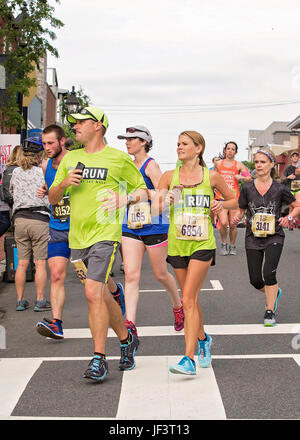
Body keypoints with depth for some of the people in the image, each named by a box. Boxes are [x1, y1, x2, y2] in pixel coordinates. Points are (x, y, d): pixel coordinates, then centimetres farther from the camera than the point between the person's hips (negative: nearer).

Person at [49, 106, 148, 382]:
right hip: (77, 236, 6)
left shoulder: (119, 159, 0)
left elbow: (143, 190, 8)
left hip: (105, 234, -6)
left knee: (93, 293, -18)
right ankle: (127, 340, 34)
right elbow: (52, 199, 16)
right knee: (103, 296, 14)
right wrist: (63, 184, -5)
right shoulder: (70, 159, 14)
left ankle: (99, 359, -10)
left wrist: (126, 198, -12)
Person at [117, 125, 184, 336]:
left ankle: (178, 306, 37)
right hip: (131, 227, 6)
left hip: (154, 226, -6)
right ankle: (130, 324, -8)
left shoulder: (151, 165, -10)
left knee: (160, 274, 9)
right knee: (131, 275, -6)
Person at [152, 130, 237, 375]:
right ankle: (203, 340, 41)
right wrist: (164, 202, -21)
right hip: (177, 245, 4)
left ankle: (189, 359, -15)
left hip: (203, 244, -3)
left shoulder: (211, 176, 1)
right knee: (190, 301, 14)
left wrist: (222, 205, -7)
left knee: (189, 300, -14)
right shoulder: (169, 177, 5)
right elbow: (154, 209, 0)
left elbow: (234, 201, 14)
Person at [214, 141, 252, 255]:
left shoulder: (239, 165, 6)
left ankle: (232, 246, 22)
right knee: (223, 223, -15)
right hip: (221, 196, 0)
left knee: (233, 225, 1)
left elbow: (250, 178, 7)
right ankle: (223, 244, 9)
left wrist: (241, 177, -10)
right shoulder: (218, 163, 10)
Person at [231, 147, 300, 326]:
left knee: (268, 273, -17)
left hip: (274, 237, -2)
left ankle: (270, 312, 2)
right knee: (256, 281, 3)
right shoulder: (248, 188, 1)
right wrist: (236, 218, -10)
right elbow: (241, 210, 11)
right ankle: (275, 292, 38)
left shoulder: (279, 189, -3)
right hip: (253, 238, 3)